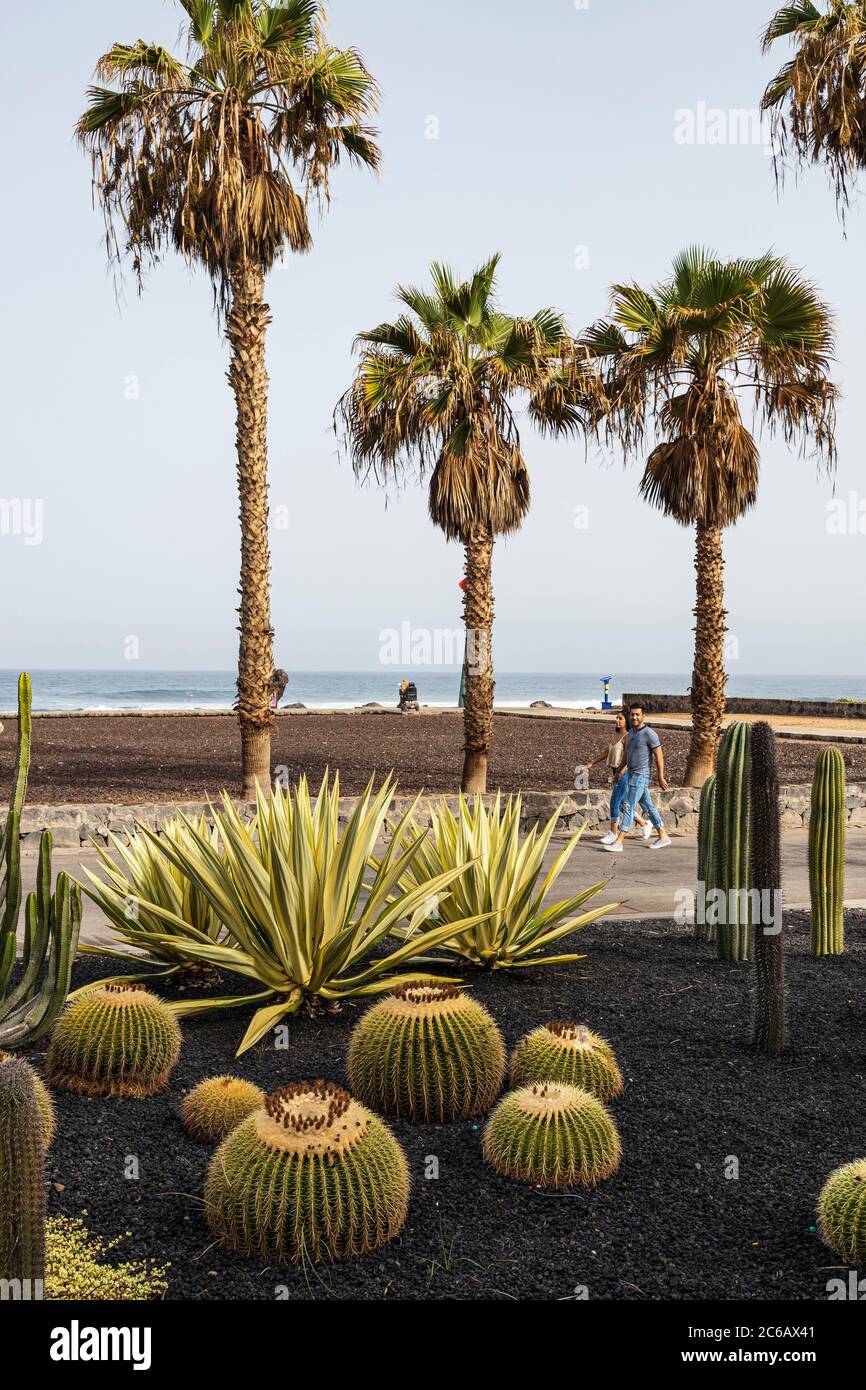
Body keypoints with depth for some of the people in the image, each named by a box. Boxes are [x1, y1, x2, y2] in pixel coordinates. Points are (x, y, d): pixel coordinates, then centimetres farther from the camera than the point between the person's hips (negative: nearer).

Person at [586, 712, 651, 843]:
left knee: (614, 803, -8)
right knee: (622, 805, 14)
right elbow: (606, 752, 21)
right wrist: (592, 763, 17)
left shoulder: (628, 737, -13)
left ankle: (613, 834, 1)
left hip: (624, 773, -9)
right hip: (615, 773, 9)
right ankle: (644, 824, 28)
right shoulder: (615, 735, 13)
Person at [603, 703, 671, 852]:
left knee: (629, 807, -11)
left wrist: (661, 777, -16)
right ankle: (663, 836, 24)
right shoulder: (631, 732, 11)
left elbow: (659, 756, -14)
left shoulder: (649, 734, -14)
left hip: (641, 776, -9)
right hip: (631, 774, 9)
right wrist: (620, 770, 32)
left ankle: (618, 842, -12)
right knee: (648, 806, 14)